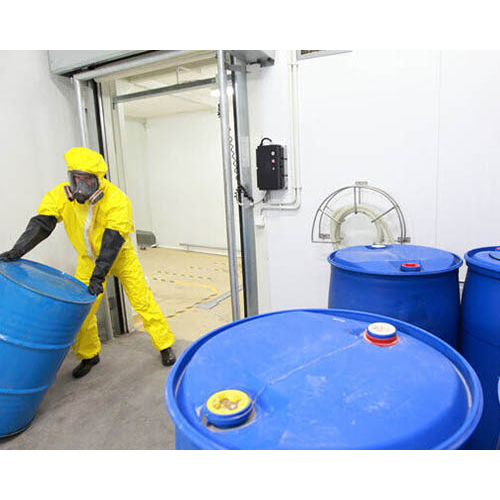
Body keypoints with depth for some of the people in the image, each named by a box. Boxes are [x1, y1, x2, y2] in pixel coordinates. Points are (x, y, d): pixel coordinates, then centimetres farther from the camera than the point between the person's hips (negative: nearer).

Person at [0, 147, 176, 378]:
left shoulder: (117, 200, -28)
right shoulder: (61, 195, -14)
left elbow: (112, 240, -32)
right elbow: (41, 223, -18)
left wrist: (98, 275, -37)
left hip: (120, 256, -4)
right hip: (89, 259, 4)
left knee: (142, 301, -3)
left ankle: (165, 346, 13)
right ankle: (88, 355, 26)